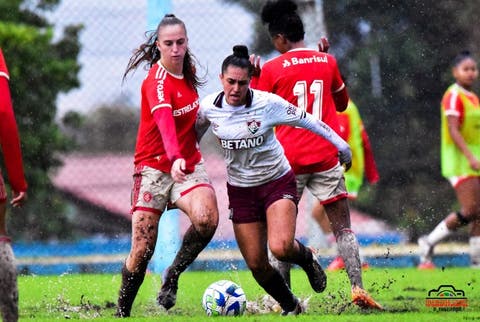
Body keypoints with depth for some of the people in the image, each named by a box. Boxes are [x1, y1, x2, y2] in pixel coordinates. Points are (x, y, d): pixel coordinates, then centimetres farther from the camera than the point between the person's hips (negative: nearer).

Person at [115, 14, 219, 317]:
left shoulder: (188, 70, 3)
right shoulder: (157, 82, -19)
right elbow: (165, 120, -38)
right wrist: (175, 158, -54)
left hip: (189, 163, 5)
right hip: (155, 167, -5)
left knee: (207, 219, -25)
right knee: (143, 250, -5)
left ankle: (172, 276, -3)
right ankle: (122, 313, 14)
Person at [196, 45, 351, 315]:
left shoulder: (267, 103, -18)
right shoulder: (208, 107, -10)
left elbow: (305, 120, -6)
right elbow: (194, 134, 12)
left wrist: (340, 144, 0)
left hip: (278, 183, -3)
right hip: (241, 189, 3)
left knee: (281, 247, -26)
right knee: (256, 265, -1)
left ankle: (307, 258, 11)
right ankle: (291, 307, 25)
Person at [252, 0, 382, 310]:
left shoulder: (271, 69, -4)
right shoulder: (327, 62, 5)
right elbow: (342, 103, 21)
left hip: (288, 159, -1)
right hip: (325, 156, 2)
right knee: (343, 228, 4)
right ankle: (358, 288, -12)